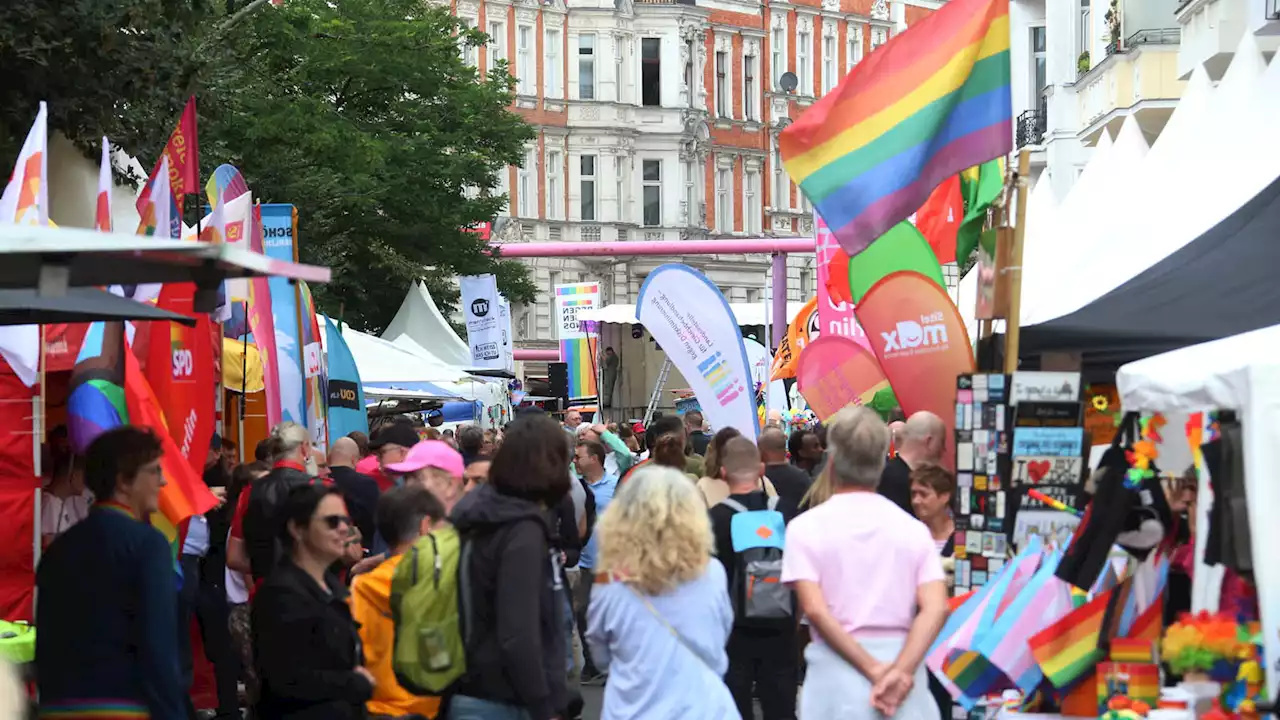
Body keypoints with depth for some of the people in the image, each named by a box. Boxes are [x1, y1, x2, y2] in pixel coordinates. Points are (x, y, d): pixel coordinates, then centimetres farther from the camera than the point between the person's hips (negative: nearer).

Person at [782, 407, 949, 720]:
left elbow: (815, 610, -12)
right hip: (902, 668, 2)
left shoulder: (807, 527, 0)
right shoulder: (912, 528, 7)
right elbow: (936, 608, -6)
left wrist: (873, 670, -13)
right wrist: (901, 671, -15)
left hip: (837, 673, -2)